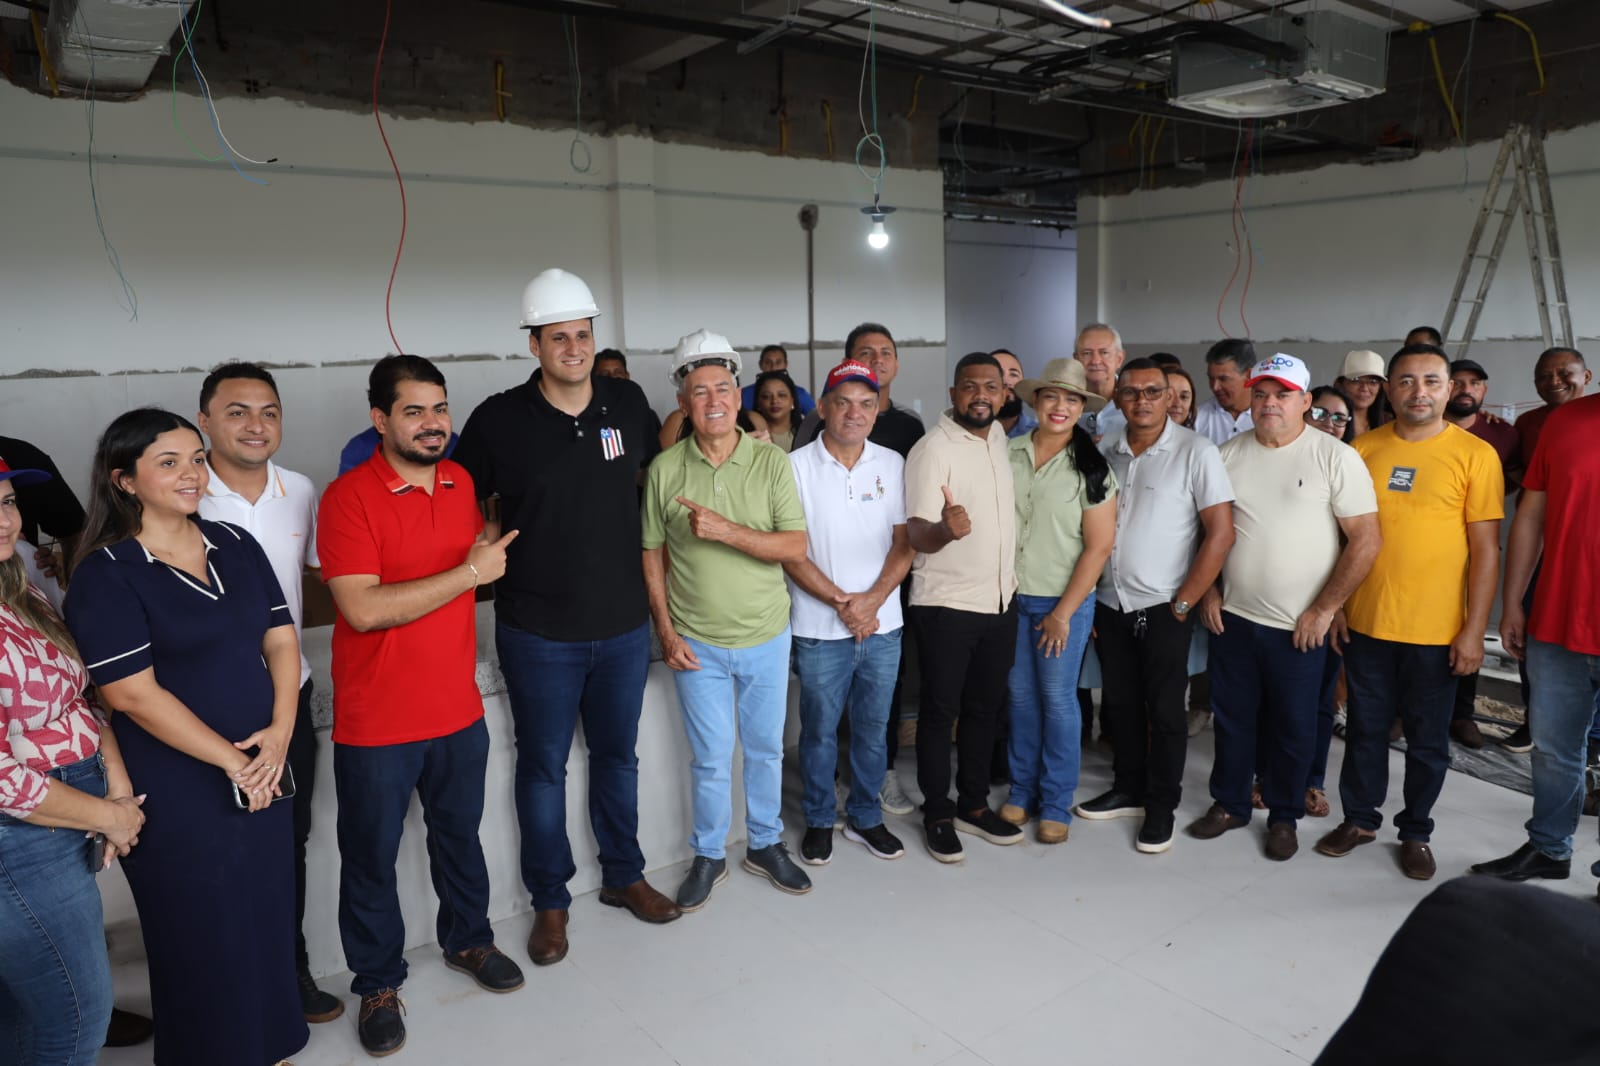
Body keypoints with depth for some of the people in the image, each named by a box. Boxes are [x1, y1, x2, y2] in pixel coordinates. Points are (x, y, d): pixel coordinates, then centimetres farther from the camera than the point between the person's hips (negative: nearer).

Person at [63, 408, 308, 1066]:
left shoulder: (236, 546, 5)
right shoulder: (106, 576, -12)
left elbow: (280, 640, 6)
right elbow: (133, 694, -16)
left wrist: (280, 731, -9)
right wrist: (231, 760, -15)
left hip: (265, 776, 5)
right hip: (179, 798, -5)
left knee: (268, 923, 17)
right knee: (203, 942, 10)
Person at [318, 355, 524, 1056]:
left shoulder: (462, 483, 3)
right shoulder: (347, 498, -16)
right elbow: (364, 608, -26)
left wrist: (490, 561, 3)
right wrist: (469, 572, -23)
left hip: (459, 709, 5)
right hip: (376, 723, -5)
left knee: (459, 835, 22)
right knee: (371, 857, 13)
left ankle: (468, 939, 44)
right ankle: (377, 983, 33)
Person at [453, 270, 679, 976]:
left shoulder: (628, 402, -1)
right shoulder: (499, 419, -9)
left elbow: (654, 471, 18)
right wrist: (489, 544, -7)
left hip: (624, 622, 3)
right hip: (539, 631, -2)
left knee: (618, 754, 18)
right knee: (543, 766, 11)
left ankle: (624, 876, 37)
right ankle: (550, 902, 29)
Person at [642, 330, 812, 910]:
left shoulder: (772, 461, -8)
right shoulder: (665, 469, -6)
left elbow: (796, 547, -13)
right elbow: (653, 555, -1)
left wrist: (726, 531, -25)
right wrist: (667, 632, -5)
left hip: (767, 636, 1)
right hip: (697, 642, -1)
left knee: (766, 748, 16)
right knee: (711, 758, 9)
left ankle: (766, 844, 36)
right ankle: (708, 856, 30)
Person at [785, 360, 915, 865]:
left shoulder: (893, 465, 3)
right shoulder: (797, 467, -6)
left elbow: (904, 542, 1)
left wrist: (872, 599, -12)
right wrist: (842, 603, -14)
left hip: (882, 624, 3)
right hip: (819, 629, -3)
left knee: (873, 728, 14)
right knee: (820, 730, 10)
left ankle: (865, 818, 32)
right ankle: (818, 821, 29)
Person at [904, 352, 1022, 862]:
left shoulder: (1001, 441, 8)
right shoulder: (933, 449, -14)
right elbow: (916, 533, -20)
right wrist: (945, 528, -42)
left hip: (1001, 600, 7)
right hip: (946, 604, -7)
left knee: (985, 707, 15)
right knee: (941, 711, 4)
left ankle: (974, 804, 29)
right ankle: (937, 815, 18)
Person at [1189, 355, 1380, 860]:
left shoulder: (1336, 458, -9)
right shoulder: (1229, 454, 2)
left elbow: (1366, 539, -11)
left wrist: (1324, 609, -12)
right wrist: (1209, 590, 4)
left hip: (1301, 627, -3)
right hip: (1233, 617, 3)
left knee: (1292, 727, 11)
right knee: (1232, 717, 15)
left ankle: (1284, 816, 29)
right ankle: (1229, 803, 33)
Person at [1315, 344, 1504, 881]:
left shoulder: (1474, 454, -6)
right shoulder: (1363, 448, 2)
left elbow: (1486, 548, -6)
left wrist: (1473, 630, -10)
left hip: (1437, 629, -2)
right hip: (1366, 621, 2)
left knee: (1428, 739, 11)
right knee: (1365, 728, 14)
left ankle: (1415, 832, 30)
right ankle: (1360, 819, 31)